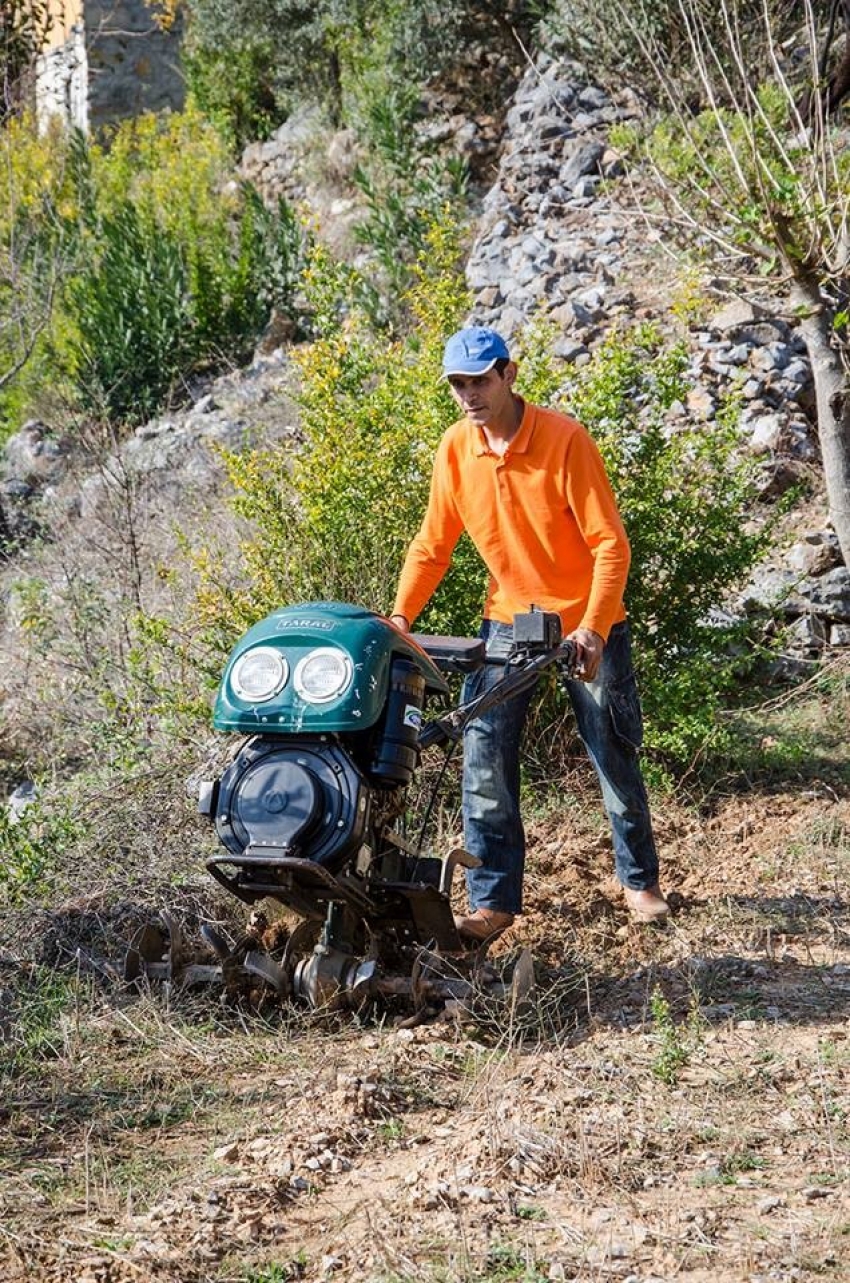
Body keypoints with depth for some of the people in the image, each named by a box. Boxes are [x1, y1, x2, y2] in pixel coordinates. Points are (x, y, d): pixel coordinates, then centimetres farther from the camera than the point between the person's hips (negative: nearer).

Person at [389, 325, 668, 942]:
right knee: (484, 761, -8)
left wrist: (592, 628, -28)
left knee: (617, 760, 8)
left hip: (587, 622, -3)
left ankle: (641, 881, 28)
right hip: (509, 619, 4)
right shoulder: (455, 448, -4)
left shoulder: (565, 439, -19)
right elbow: (434, 543, 5)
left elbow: (610, 543, -19)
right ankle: (492, 900, -2)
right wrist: (400, 616, -7)